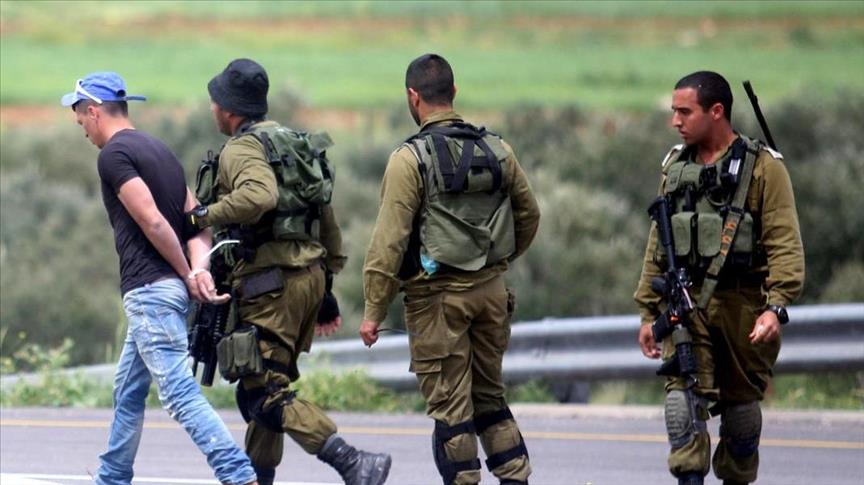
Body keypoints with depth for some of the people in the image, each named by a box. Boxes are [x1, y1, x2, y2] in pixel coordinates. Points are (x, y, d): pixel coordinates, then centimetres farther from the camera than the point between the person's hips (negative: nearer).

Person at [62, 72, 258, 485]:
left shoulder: (114, 155, -9)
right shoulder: (159, 150, 19)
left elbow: (153, 222, -17)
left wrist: (186, 275, -7)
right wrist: (199, 268, -6)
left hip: (149, 290, -10)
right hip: (168, 289, 10)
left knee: (179, 392, -14)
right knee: (127, 392, 19)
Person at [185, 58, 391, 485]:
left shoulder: (243, 149, -10)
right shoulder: (296, 146, 19)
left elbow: (259, 195, -33)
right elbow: (326, 222, 23)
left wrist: (205, 214, -19)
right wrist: (326, 288, 28)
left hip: (270, 281, -9)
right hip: (309, 274, 9)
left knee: (265, 393, -10)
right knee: (264, 385, 19)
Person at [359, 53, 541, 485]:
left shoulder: (410, 158, -11)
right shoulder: (496, 150, 6)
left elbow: (390, 239, -14)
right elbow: (528, 215, 16)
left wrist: (373, 311, -10)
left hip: (438, 296, -5)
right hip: (491, 289, 6)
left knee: (449, 404, 0)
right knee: (489, 396, 17)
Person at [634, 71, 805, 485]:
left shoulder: (763, 167, -3)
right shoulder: (675, 166, 13)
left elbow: (785, 243, -10)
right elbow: (658, 244, 19)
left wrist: (776, 306, -22)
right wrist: (648, 312, 16)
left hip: (742, 305, -3)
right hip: (686, 301, 3)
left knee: (741, 404, 7)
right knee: (683, 394, -14)